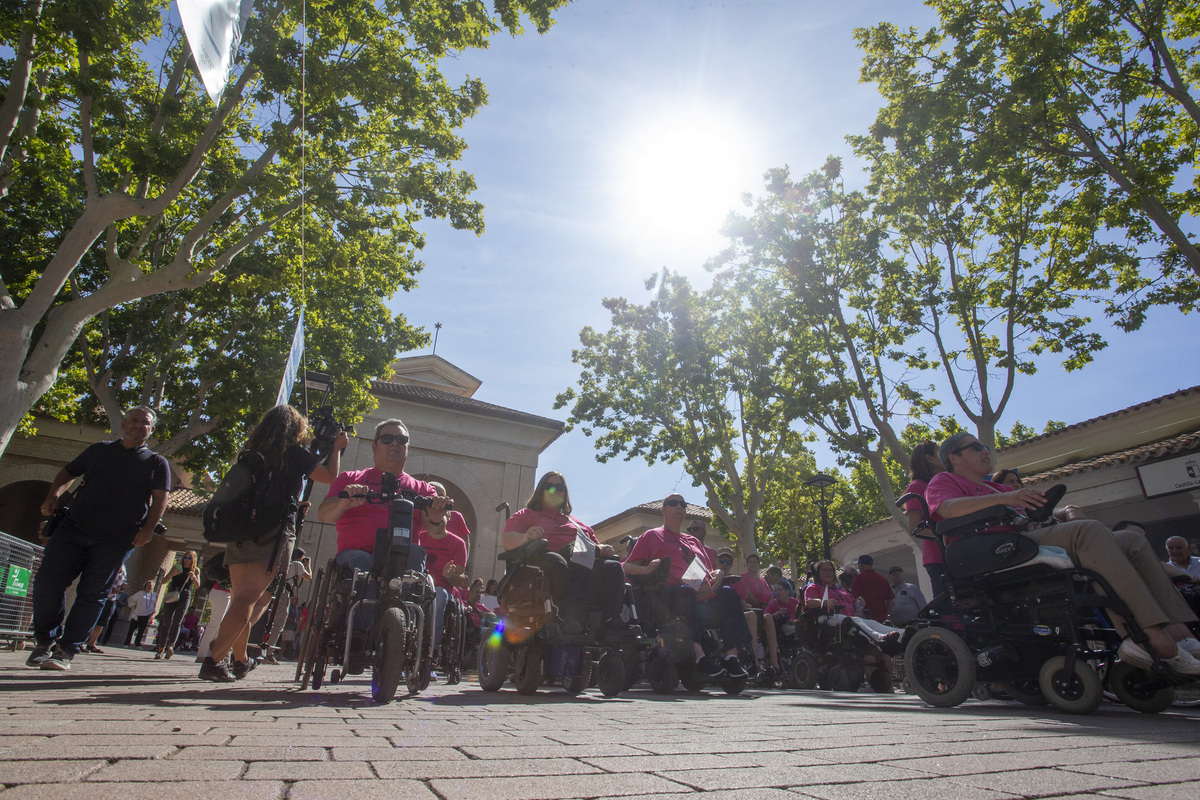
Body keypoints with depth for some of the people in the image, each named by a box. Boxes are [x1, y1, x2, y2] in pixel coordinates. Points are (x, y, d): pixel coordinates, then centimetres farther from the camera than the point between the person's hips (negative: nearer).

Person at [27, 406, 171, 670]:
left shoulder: (156, 463, 7)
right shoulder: (99, 449, 17)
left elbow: (160, 497, -1)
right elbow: (68, 473, 22)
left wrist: (148, 529, -14)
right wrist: (54, 494, 2)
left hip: (116, 539, -3)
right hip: (74, 527, 3)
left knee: (92, 594, -2)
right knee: (47, 581, -2)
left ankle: (65, 651, 7)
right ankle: (45, 641, 16)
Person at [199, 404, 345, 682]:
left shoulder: (252, 452, 14)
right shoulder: (295, 453, -2)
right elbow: (329, 476, 9)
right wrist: (336, 448, 22)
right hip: (275, 532, -6)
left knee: (241, 597, 13)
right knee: (251, 597, -6)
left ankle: (239, 659, 21)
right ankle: (215, 658, -14)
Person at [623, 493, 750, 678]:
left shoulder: (694, 541, 34)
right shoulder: (651, 536, 18)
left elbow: (711, 569, 31)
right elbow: (627, 567, 10)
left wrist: (718, 574, 6)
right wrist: (645, 569, -13)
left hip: (704, 594, 5)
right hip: (672, 593, -5)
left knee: (728, 593, -25)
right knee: (686, 592, -38)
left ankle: (731, 657, -30)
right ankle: (700, 656, -43)